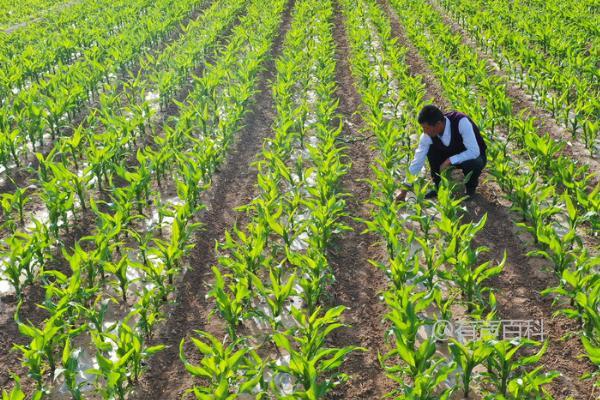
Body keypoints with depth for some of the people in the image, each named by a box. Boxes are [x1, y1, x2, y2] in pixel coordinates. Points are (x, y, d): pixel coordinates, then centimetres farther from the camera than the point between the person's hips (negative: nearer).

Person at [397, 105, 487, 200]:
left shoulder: (461, 122, -35)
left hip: (474, 156, -4)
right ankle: (439, 186, -1)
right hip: (451, 157, 4)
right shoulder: (428, 135, -21)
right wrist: (404, 190, -14)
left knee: (472, 163, -38)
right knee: (431, 148, -20)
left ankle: (471, 186, -3)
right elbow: (417, 162, -15)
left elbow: (474, 152, -35)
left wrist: (449, 161, -35)